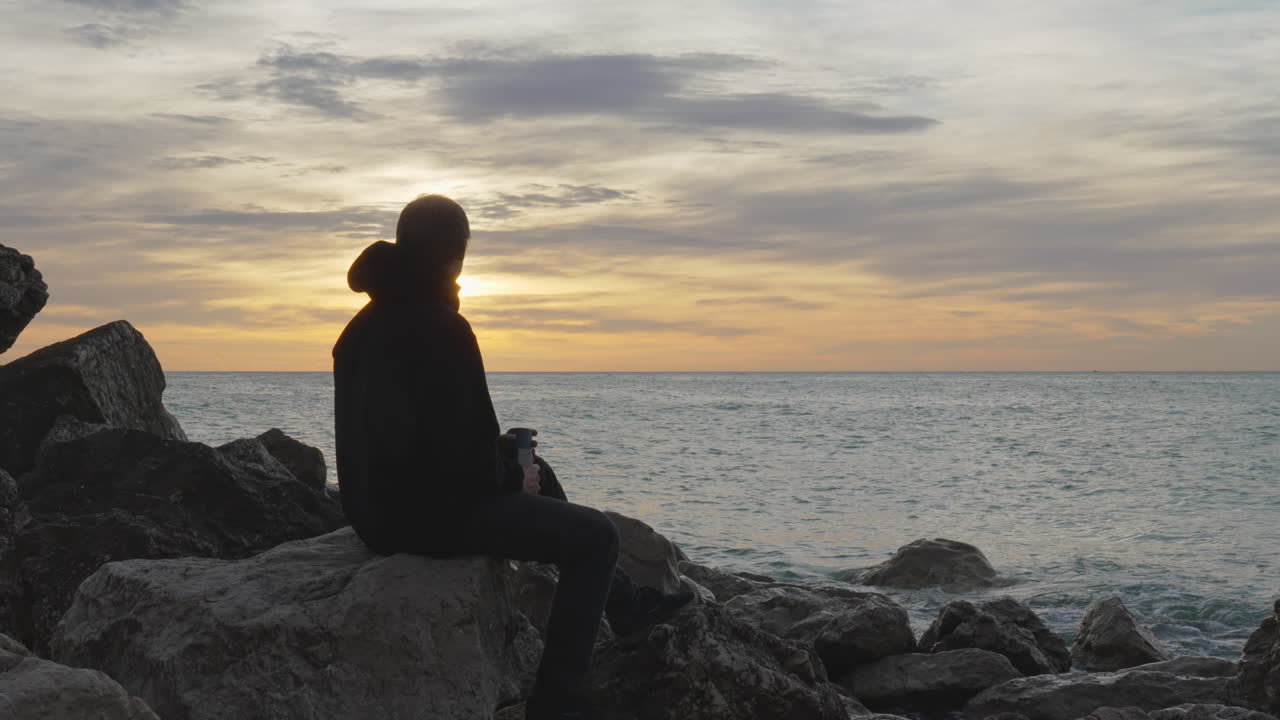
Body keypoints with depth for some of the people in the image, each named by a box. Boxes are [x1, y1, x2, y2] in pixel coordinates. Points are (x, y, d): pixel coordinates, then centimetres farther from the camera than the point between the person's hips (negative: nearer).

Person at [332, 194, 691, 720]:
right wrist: (513, 476, -4)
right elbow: (463, 456, -24)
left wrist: (496, 450, 16)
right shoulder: (440, 328, -21)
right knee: (595, 536, -3)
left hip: (378, 504, 10)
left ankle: (623, 602, 39)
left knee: (540, 475, 29)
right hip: (428, 513, -10)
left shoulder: (368, 324, 9)